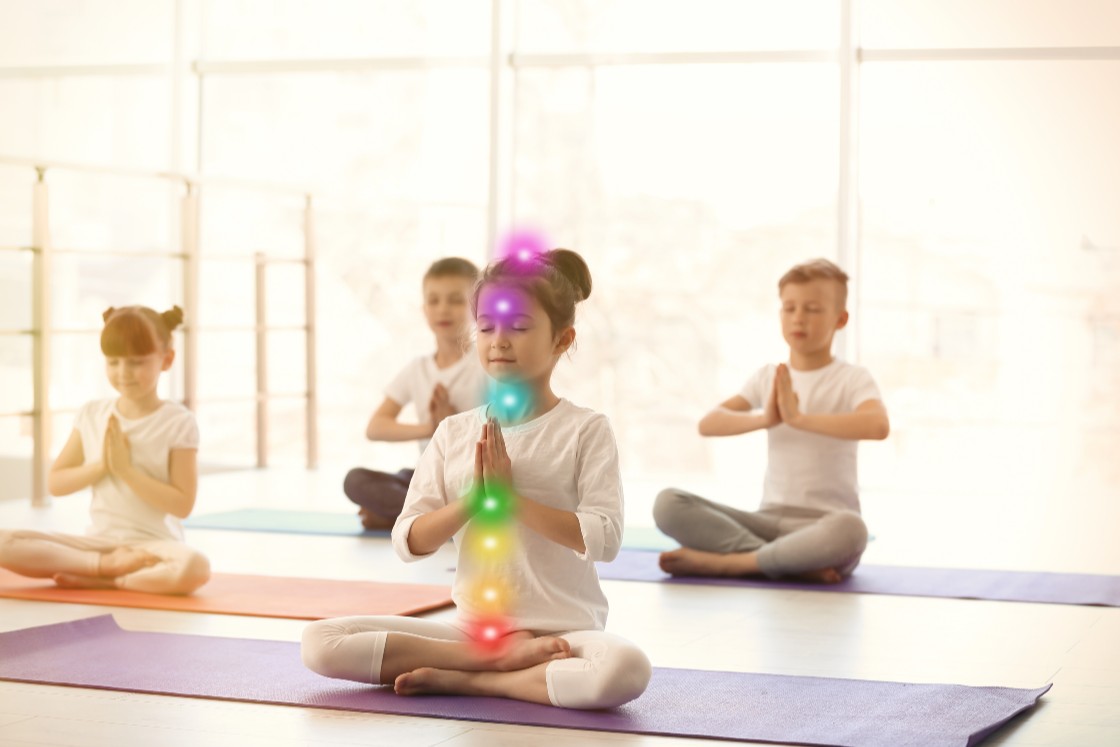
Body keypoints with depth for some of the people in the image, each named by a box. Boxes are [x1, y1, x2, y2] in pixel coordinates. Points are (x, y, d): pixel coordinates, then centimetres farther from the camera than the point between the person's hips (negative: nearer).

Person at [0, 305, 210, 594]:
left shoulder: (178, 422, -6)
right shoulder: (92, 414, 7)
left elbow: (182, 504, -11)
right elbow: (55, 483, 8)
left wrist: (126, 469, -16)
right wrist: (100, 465, -9)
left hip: (153, 544, -4)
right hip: (98, 540, 4)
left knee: (194, 567, -39)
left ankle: (103, 579, -20)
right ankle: (107, 564, -20)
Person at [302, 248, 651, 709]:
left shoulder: (584, 430, -2)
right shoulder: (454, 433, 8)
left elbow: (603, 539, -15)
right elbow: (408, 542, 1)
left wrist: (511, 496, -18)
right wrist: (471, 499, -15)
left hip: (563, 631, -4)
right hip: (470, 627, 4)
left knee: (625, 669, -39)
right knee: (321, 643, -15)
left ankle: (463, 680, -18)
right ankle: (505, 657, -15)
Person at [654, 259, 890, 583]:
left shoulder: (853, 379, -1)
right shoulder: (767, 377, 11)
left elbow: (878, 426, -25)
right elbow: (708, 424, -3)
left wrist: (799, 418, -27)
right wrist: (764, 419, -21)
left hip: (823, 523, -4)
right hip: (770, 518, 4)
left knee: (849, 529, -41)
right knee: (668, 504, -17)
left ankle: (724, 562, -25)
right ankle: (796, 564, -25)